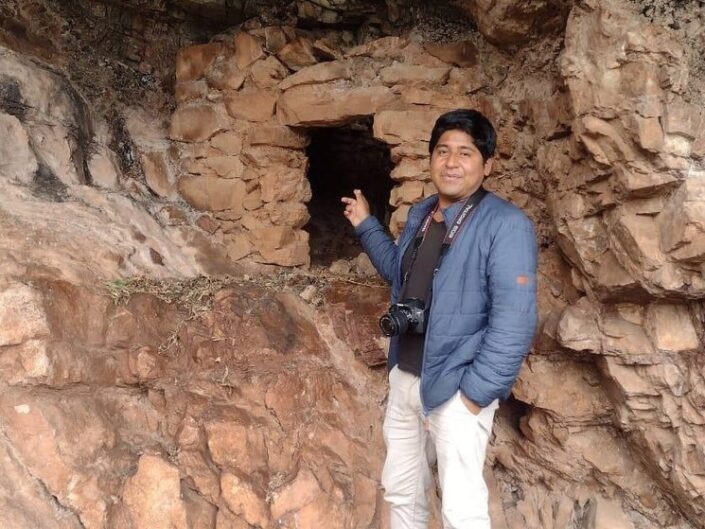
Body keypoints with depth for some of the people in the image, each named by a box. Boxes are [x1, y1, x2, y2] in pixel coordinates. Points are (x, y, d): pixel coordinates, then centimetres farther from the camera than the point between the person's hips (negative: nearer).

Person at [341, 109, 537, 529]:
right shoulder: (420, 215, 8)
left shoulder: (506, 225, -19)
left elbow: (515, 322, -24)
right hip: (405, 378, 8)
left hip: (455, 389, -8)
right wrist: (366, 225, 22)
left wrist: (475, 393, -24)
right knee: (400, 490, 23)